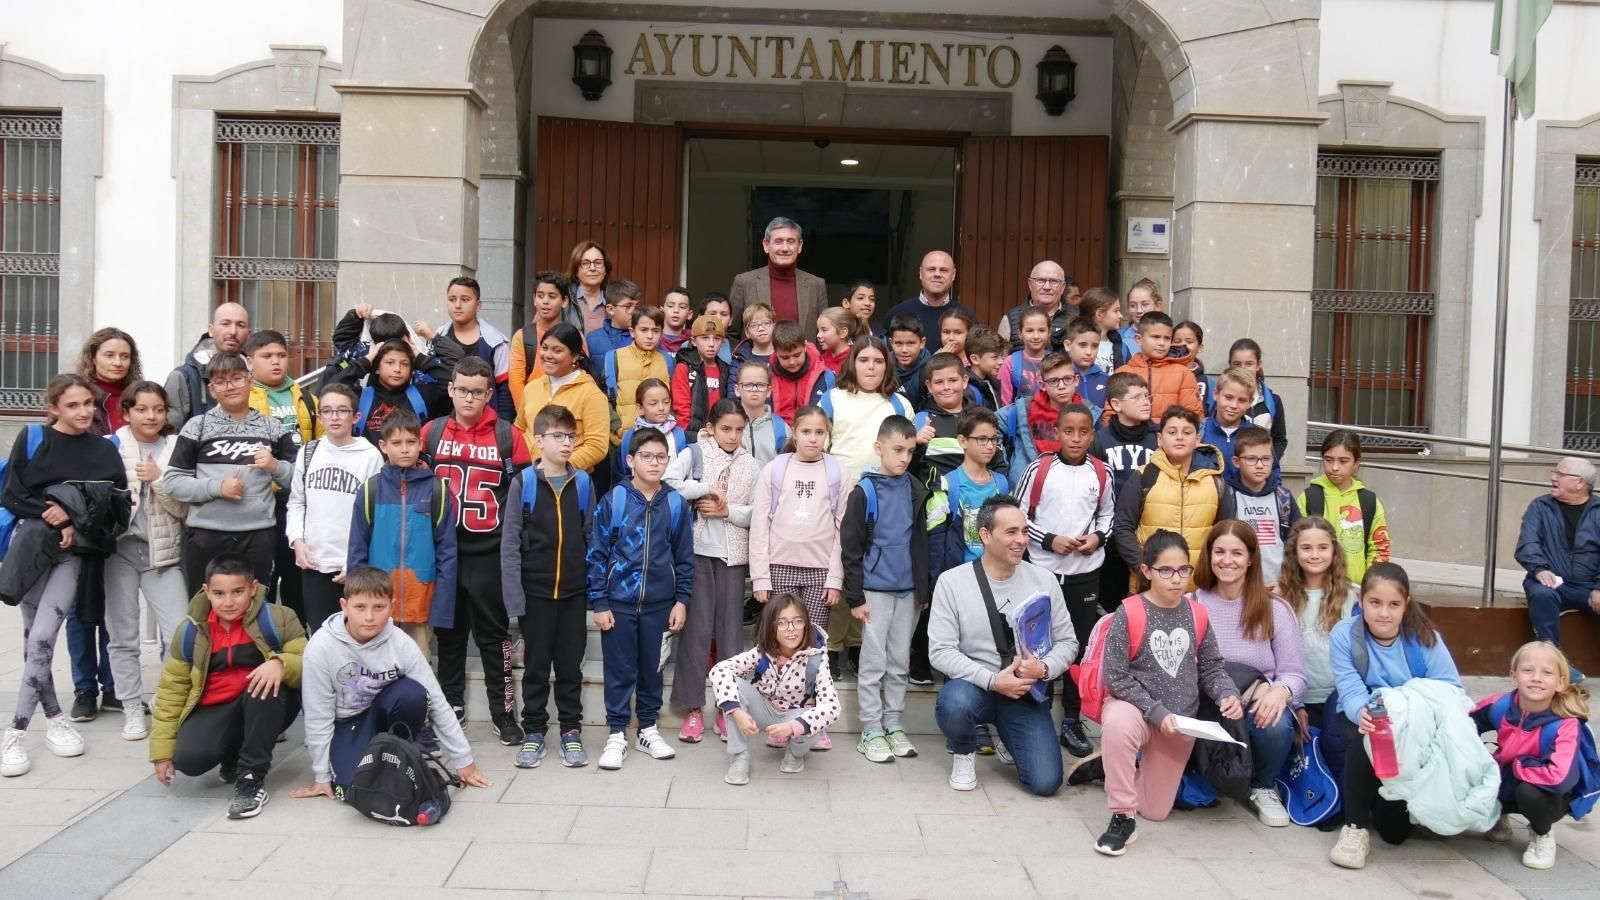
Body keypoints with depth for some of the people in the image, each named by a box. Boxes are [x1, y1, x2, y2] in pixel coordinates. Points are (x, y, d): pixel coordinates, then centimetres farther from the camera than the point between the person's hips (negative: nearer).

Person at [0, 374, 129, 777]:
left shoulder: (104, 449, 5)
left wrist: (76, 523, -10)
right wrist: (50, 514, -14)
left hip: (72, 551, 0)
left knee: (42, 638, -11)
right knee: (34, 638, 4)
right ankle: (54, 716, 18)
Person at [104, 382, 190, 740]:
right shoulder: (110, 447, 2)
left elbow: (183, 507, 1)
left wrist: (158, 479, -12)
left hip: (163, 551, 0)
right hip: (121, 549, 0)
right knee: (123, 636, 6)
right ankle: (132, 709, 17)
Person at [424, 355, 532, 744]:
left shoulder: (507, 435, -3)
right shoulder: (431, 432, 4)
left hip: (489, 552, -2)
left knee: (493, 632, 4)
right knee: (449, 631, 14)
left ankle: (503, 711, 11)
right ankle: (450, 705, 26)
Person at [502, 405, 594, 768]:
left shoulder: (583, 483, 3)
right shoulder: (522, 483, -5)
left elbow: (591, 539, 5)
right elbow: (509, 543, -6)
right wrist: (514, 598, -10)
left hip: (574, 592, 2)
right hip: (535, 592, -2)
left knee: (570, 666, 10)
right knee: (536, 666, 9)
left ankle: (571, 730, 22)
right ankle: (533, 731, 22)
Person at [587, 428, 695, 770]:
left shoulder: (675, 503, 0)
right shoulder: (613, 499, -6)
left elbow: (684, 557, 7)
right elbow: (596, 554, -4)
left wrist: (682, 600, 3)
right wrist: (599, 602, -6)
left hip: (659, 603, 2)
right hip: (618, 602, -2)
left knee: (652, 668, 13)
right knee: (619, 671, 6)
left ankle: (648, 730, 27)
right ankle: (617, 735, 17)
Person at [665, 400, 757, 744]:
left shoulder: (750, 465, 8)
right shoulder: (693, 454, 1)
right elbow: (667, 484, -16)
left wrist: (727, 511, -11)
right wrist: (706, 488, -16)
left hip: (733, 555, 2)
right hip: (697, 551, -2)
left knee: (731, 629, 5)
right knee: (697, 628, -1)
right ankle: (693, 709, 7)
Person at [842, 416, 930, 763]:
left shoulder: (916, 491, 6)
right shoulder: (864, 491, -8)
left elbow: (921, 543, 13)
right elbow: (850, 549, -7)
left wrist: (924, 589, 11)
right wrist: (855, 597, -9)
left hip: (909, 591, 4)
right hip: (875, 590, -4)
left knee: (900, 662, 11)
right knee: (873, 662, 1)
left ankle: (894, 724, 22)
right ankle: (871, 731, 9)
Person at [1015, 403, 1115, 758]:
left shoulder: (1101, 473, 1)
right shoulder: (1038, 469, -7)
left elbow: (1107, 513, 14)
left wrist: (1098, 537, -5)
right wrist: (1049, 540, -14)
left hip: (1086, 572, 2)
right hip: (1043, 570, -2)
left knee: (1081, 646, 7)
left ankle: (1072, 720, 18)